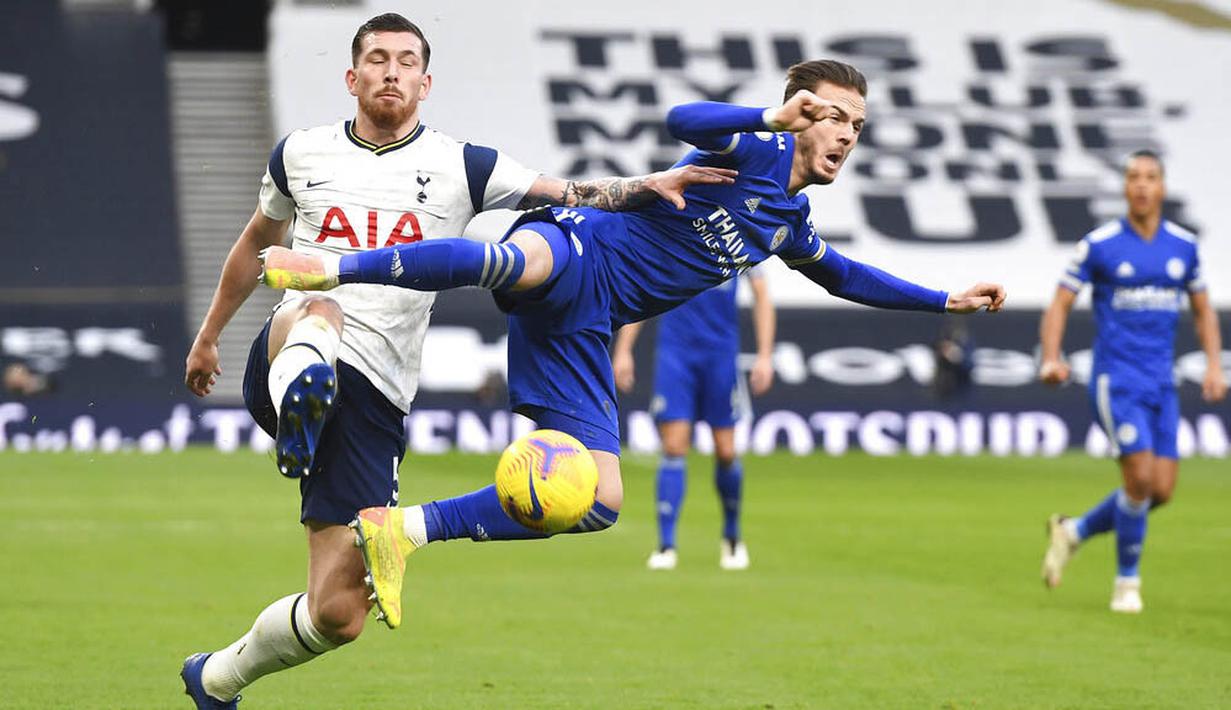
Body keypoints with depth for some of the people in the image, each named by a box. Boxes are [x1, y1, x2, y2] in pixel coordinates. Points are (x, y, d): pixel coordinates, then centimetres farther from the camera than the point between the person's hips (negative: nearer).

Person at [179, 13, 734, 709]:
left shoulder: (460, 167, 7)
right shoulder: (301, 154, 12)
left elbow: (572, 196, 3)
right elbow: (257, 242, 29)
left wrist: (651, 184, -15)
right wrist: (209, 335, 37)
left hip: (373, 397, 0)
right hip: (285, 362, 0)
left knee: (338, 613, -2)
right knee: (319, 308, -39)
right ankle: (300, 410, -73)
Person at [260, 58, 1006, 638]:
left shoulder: (790, 223, 24)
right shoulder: (755, 153, -1)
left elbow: (846, 276, 43)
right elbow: (683, 120, -21)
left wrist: (945, 300, 42)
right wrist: (771, 119, -34)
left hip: (585, 324, 8)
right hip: (575, 252, -8)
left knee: (600, 502, -3)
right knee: (516, 262, -47)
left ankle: (403, 528, 3)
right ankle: (330, 266, -44)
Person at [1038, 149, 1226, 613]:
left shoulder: (1183, 245, 7)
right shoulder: (1099, 245, -5)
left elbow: (1202, 309, 18)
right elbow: (1060, 303, -1)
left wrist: (1214, 365, 4)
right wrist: (1051, 358, -17)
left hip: (1161, 383, 5)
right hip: (1116, 379, -5)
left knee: (1161, 490, -1)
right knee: (1140, 478, -16)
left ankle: (1073, 531, 23)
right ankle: (1127, 581, 2)